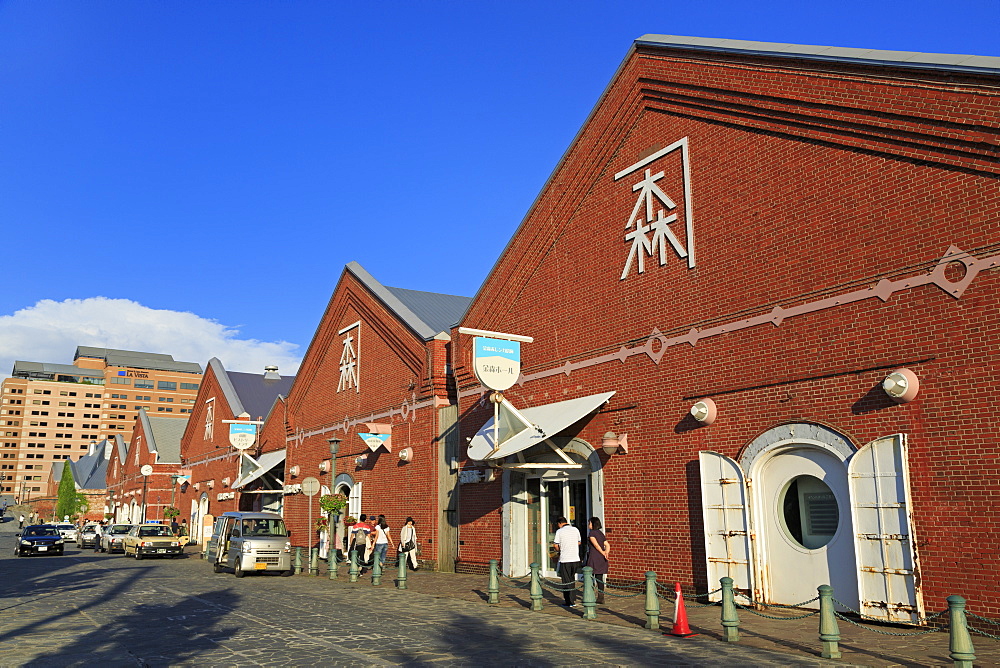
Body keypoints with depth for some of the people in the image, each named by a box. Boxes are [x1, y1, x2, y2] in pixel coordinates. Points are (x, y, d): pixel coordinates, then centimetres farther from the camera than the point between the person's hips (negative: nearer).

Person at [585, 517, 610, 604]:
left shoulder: (592, 533, -8)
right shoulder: (601, 533, 14)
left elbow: (596, 544, -18)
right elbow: (607, 546, 7)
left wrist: (603, 553, -10)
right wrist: (606, 552, -10)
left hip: (594, 557, -7)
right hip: (601, 558, 7)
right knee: (600, 578, 10)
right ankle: (601, 598, 10)